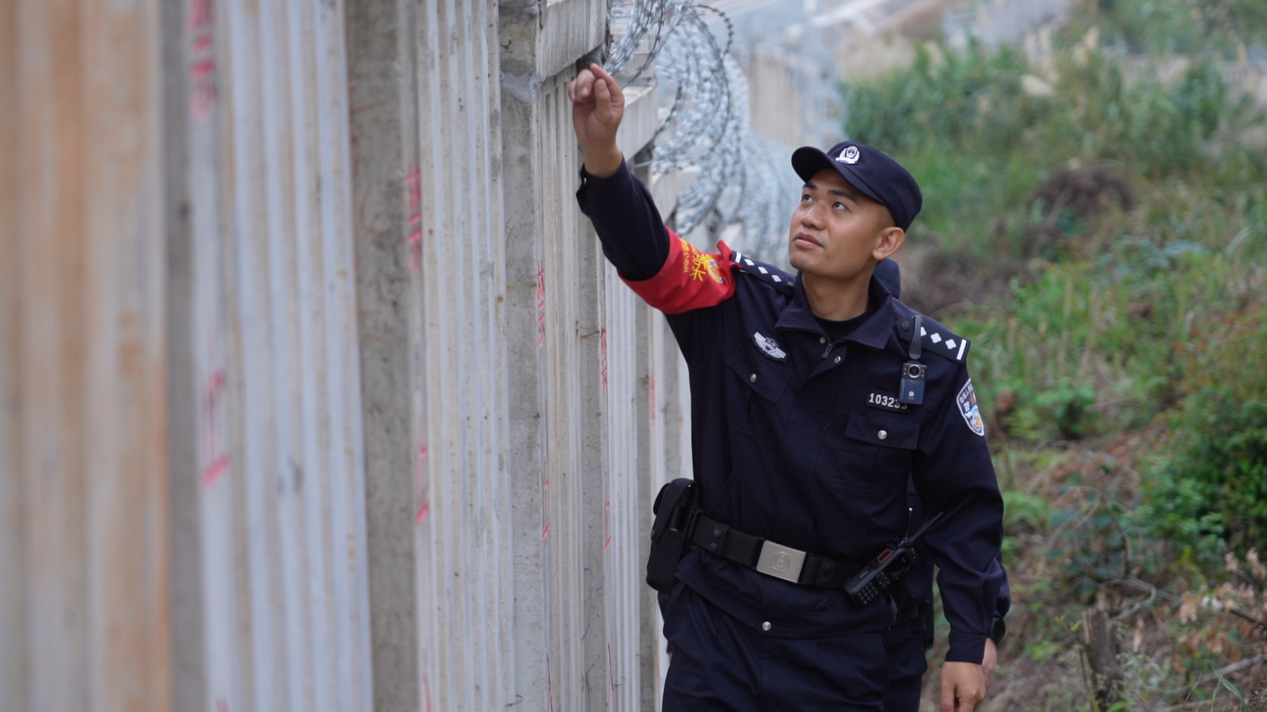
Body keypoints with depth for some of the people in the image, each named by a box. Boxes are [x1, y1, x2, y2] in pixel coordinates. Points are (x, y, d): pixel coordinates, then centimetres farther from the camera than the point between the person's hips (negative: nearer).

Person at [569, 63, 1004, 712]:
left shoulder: (928, 363, -6)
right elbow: (645, 254, -23)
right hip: (717, 617, 1)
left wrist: (968, 645, -2)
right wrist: (602, 154, -42)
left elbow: (966, 505, 1)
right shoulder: (738, 303, -6)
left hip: (839, 643, -1)